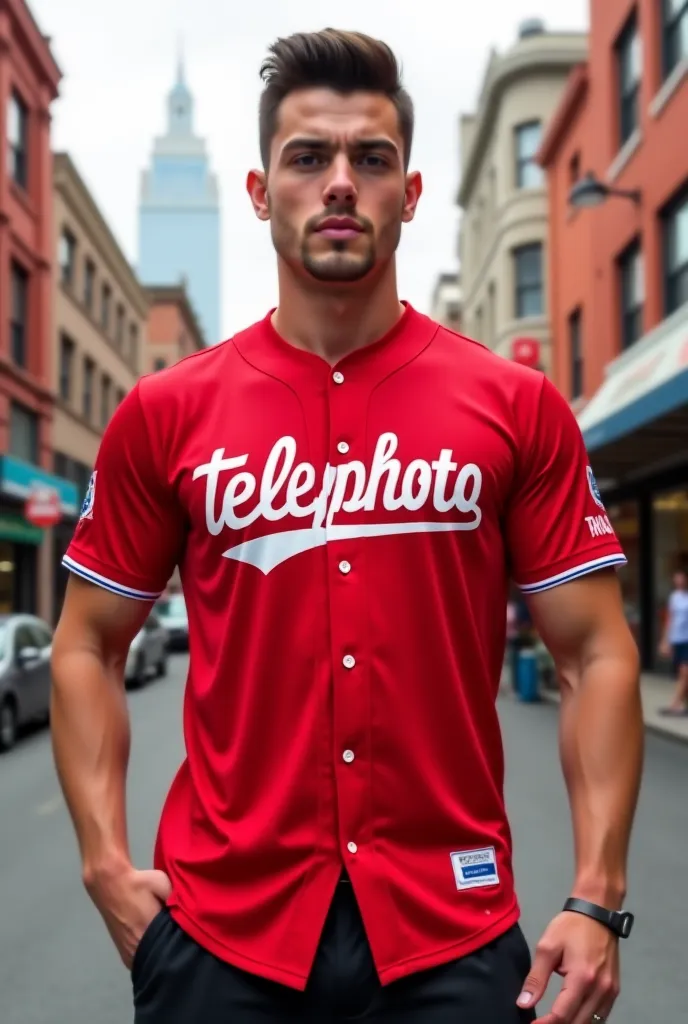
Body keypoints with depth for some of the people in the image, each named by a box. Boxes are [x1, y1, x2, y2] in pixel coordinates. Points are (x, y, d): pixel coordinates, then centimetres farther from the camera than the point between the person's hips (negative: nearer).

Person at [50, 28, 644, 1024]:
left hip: (453, 925, 0)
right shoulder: (166, 414, 0)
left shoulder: (519, 407, -2)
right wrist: (108, 865, -3)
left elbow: (597, 655, -1)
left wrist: (596, 897, -7)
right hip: (220, 924, 1)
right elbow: (88, 647, 6)